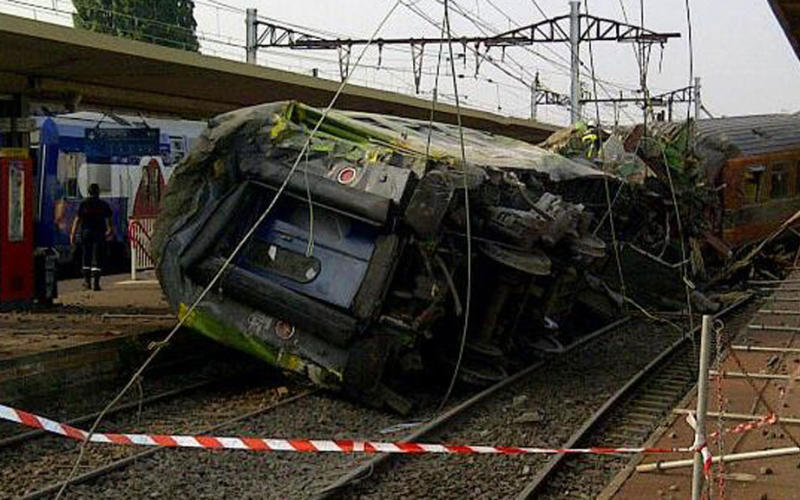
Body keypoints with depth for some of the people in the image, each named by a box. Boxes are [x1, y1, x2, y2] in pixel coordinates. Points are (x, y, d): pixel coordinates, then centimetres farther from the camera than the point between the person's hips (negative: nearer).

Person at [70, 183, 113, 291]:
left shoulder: (83, 204, 1)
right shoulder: (104, 205, 0)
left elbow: (77, 220, -2)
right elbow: (108, 220, 0)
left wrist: (72, 234, 0)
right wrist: (110, 230, 16)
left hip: (86, 232, 1)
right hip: (99, 233, -1)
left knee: (86, 257, 15)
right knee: (97, 259, -1)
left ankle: (87, 281, 15)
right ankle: (96, 282, -8)